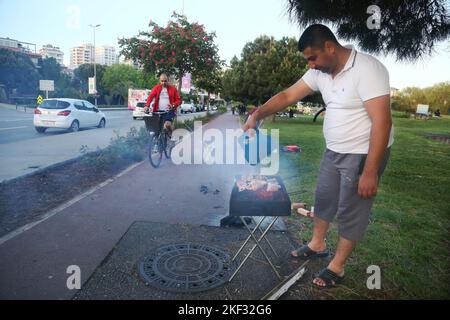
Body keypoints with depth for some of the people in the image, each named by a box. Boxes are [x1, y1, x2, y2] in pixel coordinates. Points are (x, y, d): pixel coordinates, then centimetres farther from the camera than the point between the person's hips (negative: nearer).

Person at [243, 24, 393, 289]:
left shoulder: (367, 69, -23)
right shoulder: (321, 72, 0)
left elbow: (382, 122, -27)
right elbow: (288, 96, 2)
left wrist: (370, 172, -27)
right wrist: (258, 114, -12)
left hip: (364, 154, -7)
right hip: (334, 151, 8)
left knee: (351, 210, 5)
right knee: (324, 198, 19)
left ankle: (337, 267, 22)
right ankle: (317, 245, 41)